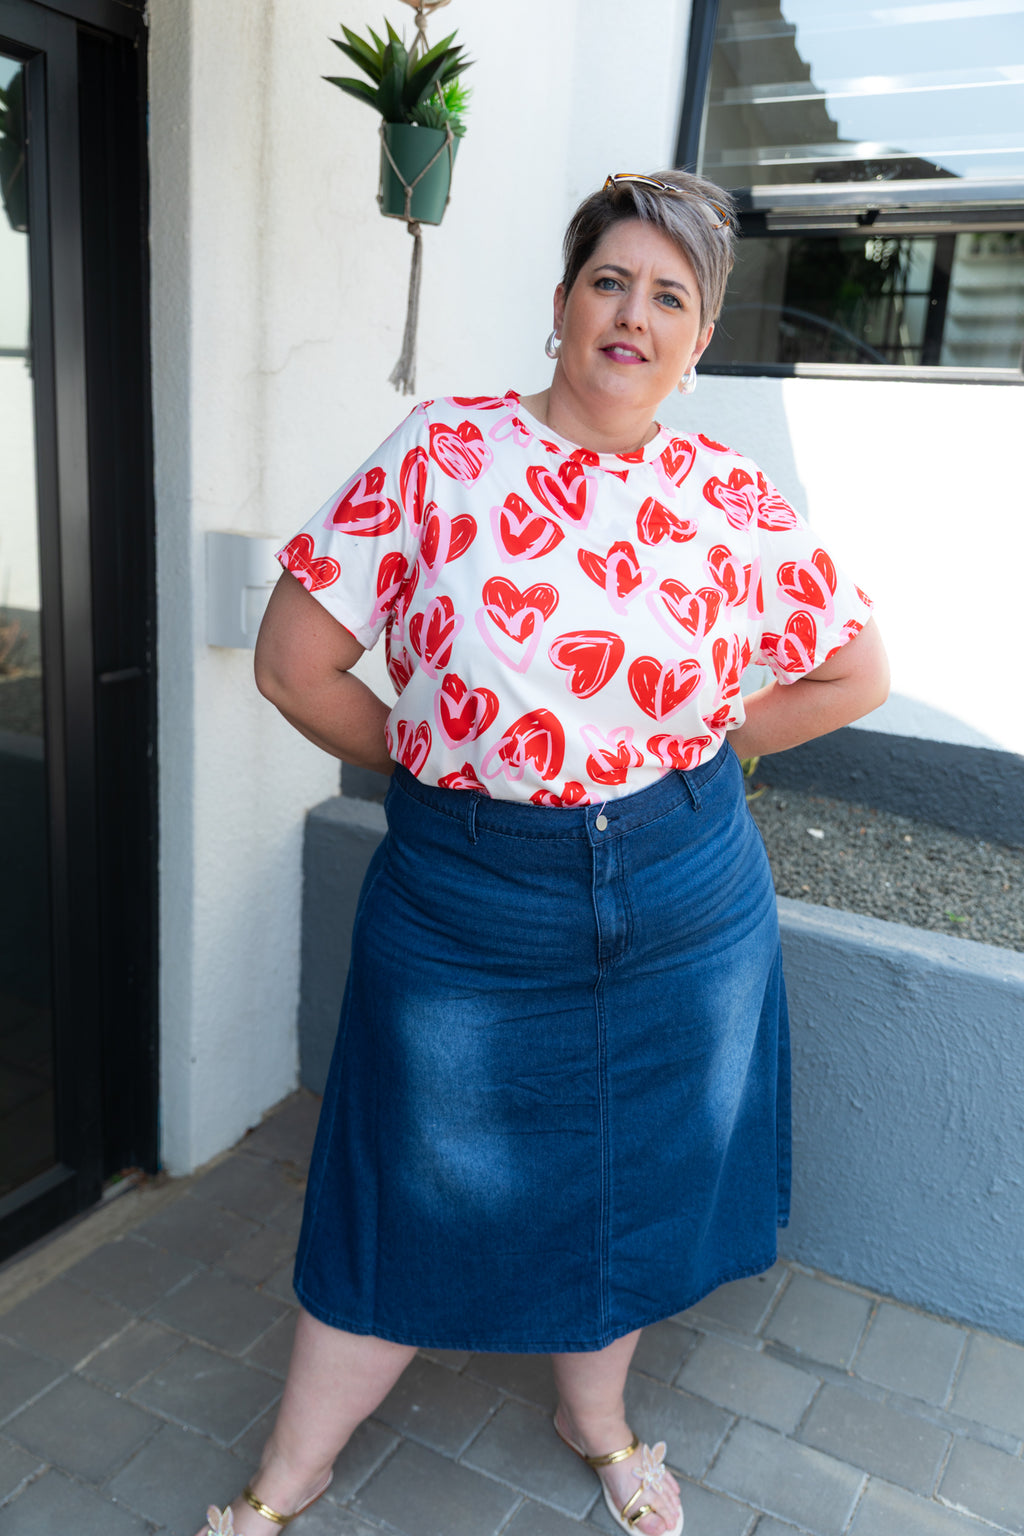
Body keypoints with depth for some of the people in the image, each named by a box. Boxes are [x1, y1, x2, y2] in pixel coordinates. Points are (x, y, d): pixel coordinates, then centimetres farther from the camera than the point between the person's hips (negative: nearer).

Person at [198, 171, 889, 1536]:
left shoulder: (735, 498, -2)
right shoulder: (439, 452, -8)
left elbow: (856, 674, 9)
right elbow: (295, 664, -8)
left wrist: (692, 748, 2)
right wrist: (437, 763, -1)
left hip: (685, 913, 3)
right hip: (462, 909, -2)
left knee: (631, 1185, 19)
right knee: (415, 1204, 12)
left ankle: (597, 1422, 50)